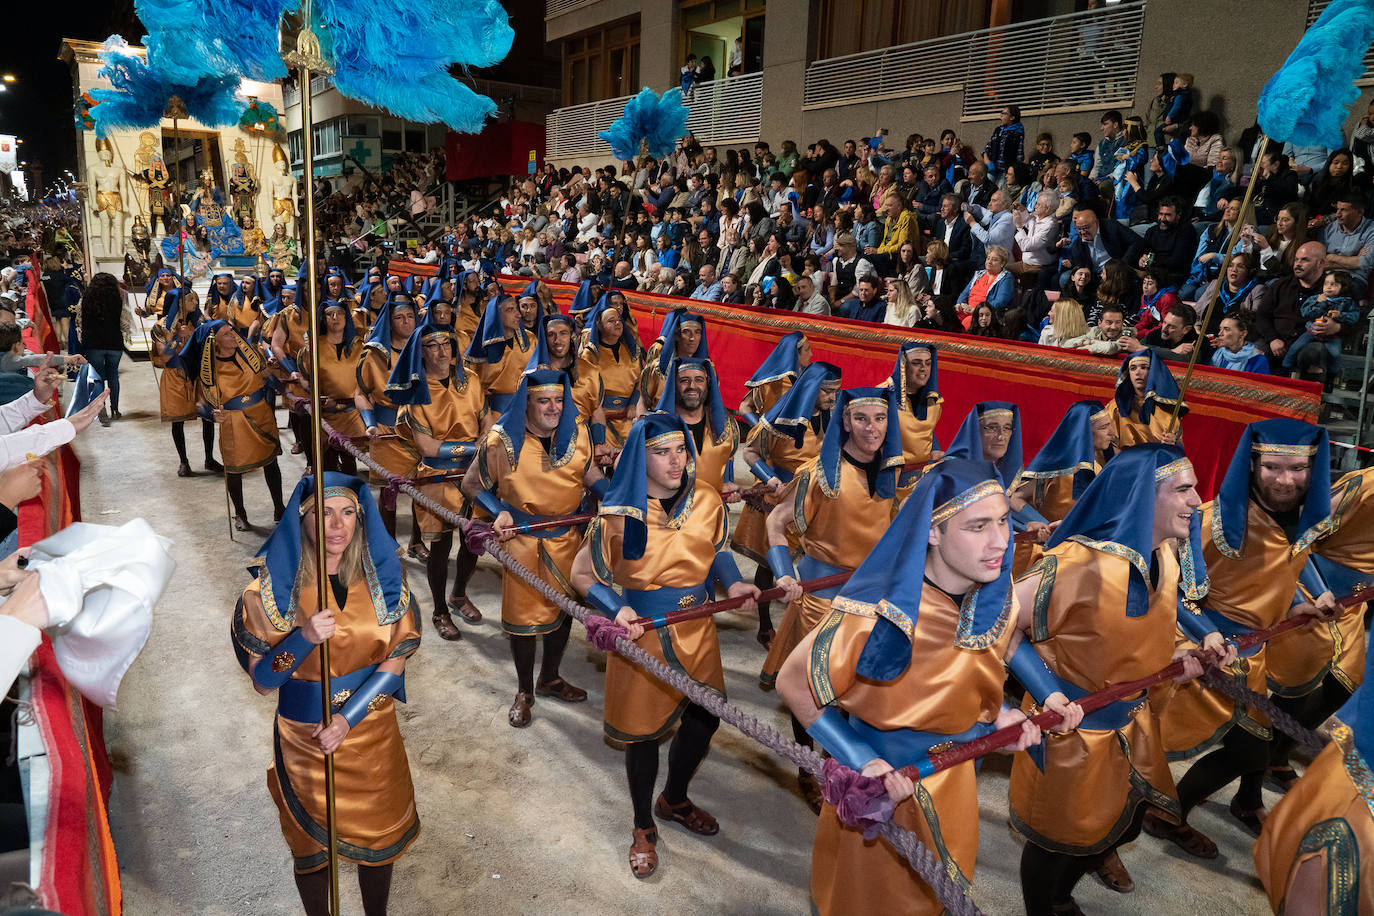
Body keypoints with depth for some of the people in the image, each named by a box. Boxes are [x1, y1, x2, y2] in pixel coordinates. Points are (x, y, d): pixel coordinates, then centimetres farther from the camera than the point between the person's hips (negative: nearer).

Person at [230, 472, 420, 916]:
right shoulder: (277, 584, -15)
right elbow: (262, 680, -13)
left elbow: (395, 659, -7)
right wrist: (305, 638, -30)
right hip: (305, 741, -2)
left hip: (373, 732, 2)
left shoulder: (382, 574, -9)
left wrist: (348, 717, -16)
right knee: (313, 845, 17)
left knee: (379, 833, 18)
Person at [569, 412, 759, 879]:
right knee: (643, 731, 11)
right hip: (641, 635, -3)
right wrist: (616, 608, -21)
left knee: (703, 719, 17)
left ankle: (674, 800, 48)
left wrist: (732, 583, -9)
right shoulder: (618, 514, -15)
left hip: (696, 631, 3)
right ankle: (644, 827, 36)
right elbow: (582, 574, -5)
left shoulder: (707, 503, -8)